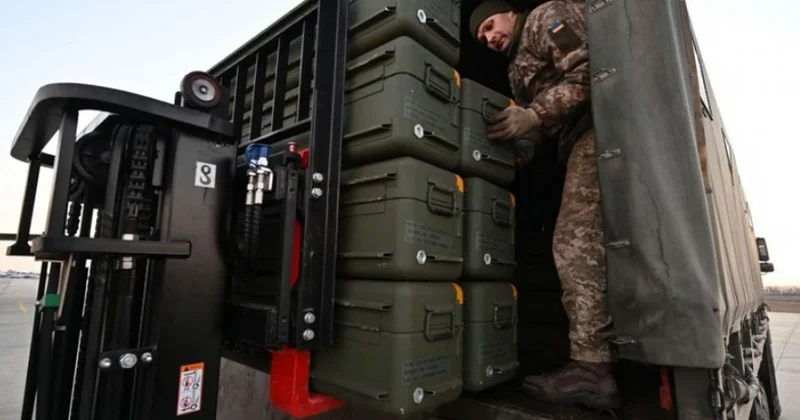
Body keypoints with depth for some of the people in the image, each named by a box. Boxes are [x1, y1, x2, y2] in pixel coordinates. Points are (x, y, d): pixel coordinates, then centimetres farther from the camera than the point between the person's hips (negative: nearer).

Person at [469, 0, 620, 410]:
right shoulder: (519, 67, 31)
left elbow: (588, 69, -11)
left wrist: (533, 115, -15)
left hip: (596, 130, -9)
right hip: (580, 139, 9)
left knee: (575, 243, -17)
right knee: (587, 244, 4)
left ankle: (590, 368, -14)